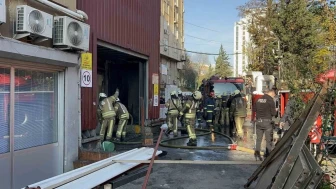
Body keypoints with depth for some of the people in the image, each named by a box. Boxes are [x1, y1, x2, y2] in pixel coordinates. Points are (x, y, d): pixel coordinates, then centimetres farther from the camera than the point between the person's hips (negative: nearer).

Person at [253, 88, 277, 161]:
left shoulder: (259, 99, 7)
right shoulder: (270, 100, -8)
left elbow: (254, 109, 14)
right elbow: (273, 113, -10)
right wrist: (275, 110, 11)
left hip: (258, 121, 5)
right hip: (267, 121, -4)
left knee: (258, 138, 11)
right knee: (269, 139, 7)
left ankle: (257, 152, 0)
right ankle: (268, 155, 9)